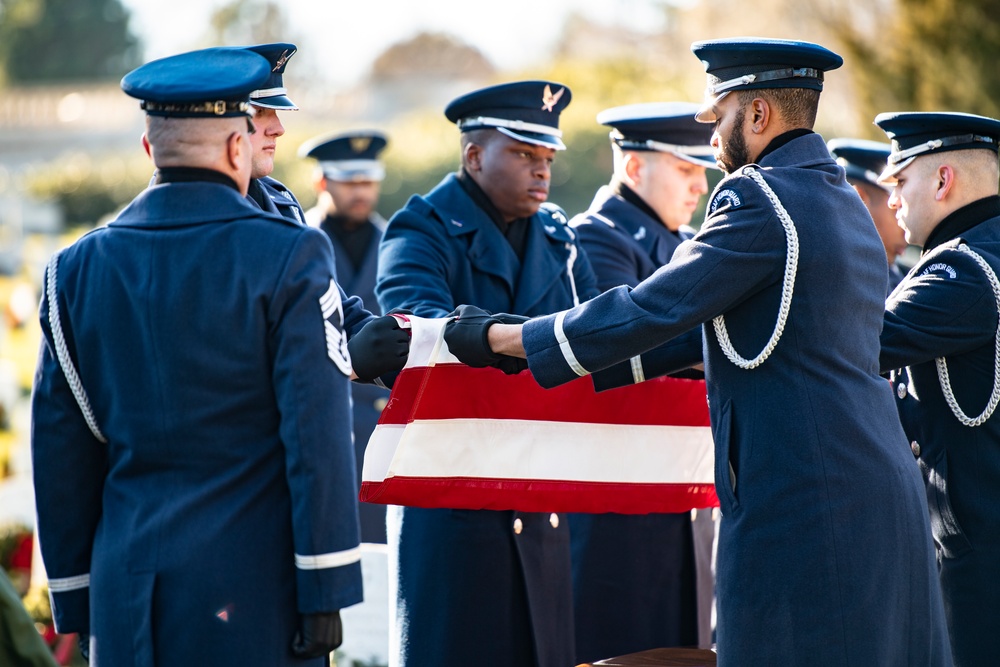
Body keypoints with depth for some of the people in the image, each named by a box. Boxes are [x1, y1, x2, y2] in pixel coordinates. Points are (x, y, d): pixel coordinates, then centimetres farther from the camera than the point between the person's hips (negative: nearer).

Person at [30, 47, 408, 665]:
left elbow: (60, 452, 8)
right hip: (256, 589, -4)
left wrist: (75, 599, 14)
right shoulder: (288, 255, -6)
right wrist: (324, 592, -6)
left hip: (128, 595, 4)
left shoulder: (77, 267, 6)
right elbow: (318, 439, -10)